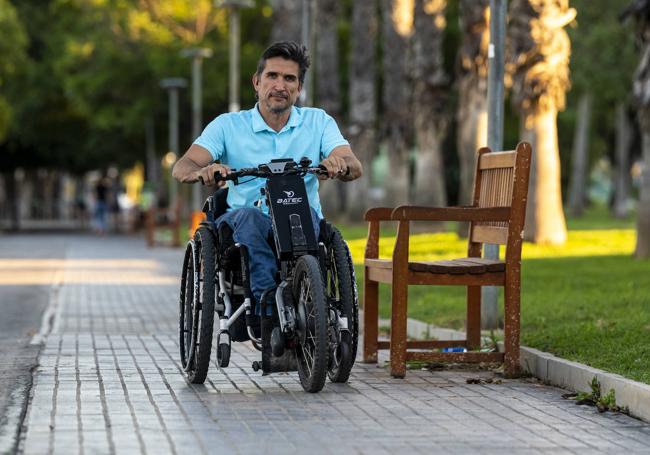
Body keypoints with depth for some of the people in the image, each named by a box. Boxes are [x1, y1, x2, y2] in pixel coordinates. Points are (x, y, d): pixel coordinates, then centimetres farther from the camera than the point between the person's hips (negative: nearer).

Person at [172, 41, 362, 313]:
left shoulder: (317, 122, 11)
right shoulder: (228, 125, 7)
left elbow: (355, 168, -4)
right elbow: (182, 168, -5)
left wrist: (339, 165, -30)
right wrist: (203, 172, -30)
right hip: (245, 227, 0)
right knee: (248, 215, -35)